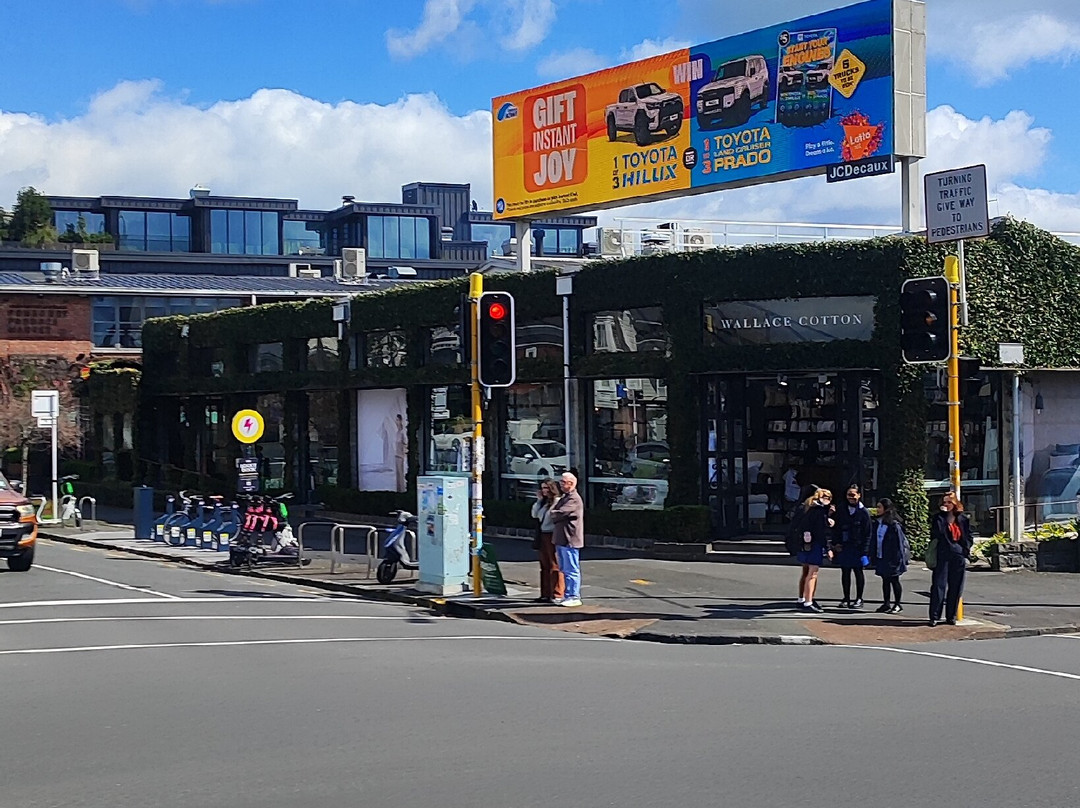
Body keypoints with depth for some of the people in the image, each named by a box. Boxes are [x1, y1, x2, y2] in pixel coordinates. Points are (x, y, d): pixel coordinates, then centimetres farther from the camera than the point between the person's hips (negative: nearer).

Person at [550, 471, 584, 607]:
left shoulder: (574, 499, -15)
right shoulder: (564, 497, 19)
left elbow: (559, 514, -20)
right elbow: (554, 512, 20)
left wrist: (553, 514, -1)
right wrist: (555, 515, 0)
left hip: (570, 540, -10)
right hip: (561, 539, 10)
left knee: (571, 570, -6)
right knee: (565, 570, 14)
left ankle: (574, 597, -3)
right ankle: (569, 595, 21)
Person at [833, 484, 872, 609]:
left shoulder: (864, 512, -7)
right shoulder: (842, 510, 5)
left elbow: (867, 533, -7)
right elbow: (837, 528, 9)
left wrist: (864, 551, -12)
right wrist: (836, 544, -2)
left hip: (857, 547, -4)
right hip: (843, 547, 4)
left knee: (858, 572, 6)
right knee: (845, 572, 8)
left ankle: (859, 599, 15)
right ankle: (846, 598, 17)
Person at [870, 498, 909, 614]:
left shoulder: (894, 525, -14)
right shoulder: (878, 524, 8)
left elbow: (899, 542, -14)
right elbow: (874, 541, 13)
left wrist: (898, 559, -17)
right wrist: (873, 556, 11)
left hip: (891, 559, -7)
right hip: (881, 558, 7)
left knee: (894, 581, 2)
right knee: (885, 580, 13)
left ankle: (897, 604, 12)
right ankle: (886, 603, 20)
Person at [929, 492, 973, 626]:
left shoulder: (962, 519, 10)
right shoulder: (939, 517, 3)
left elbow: (969, 536, 15)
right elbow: (937, 531, -16)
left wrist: (966, 550, 2)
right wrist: (942, 514, -15)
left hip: (958, 557, 3)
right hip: (942, 556, -3)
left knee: (955, 588, 6)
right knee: (939, 586, -6)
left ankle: (951, 616, 15)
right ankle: (934, 616, -3)